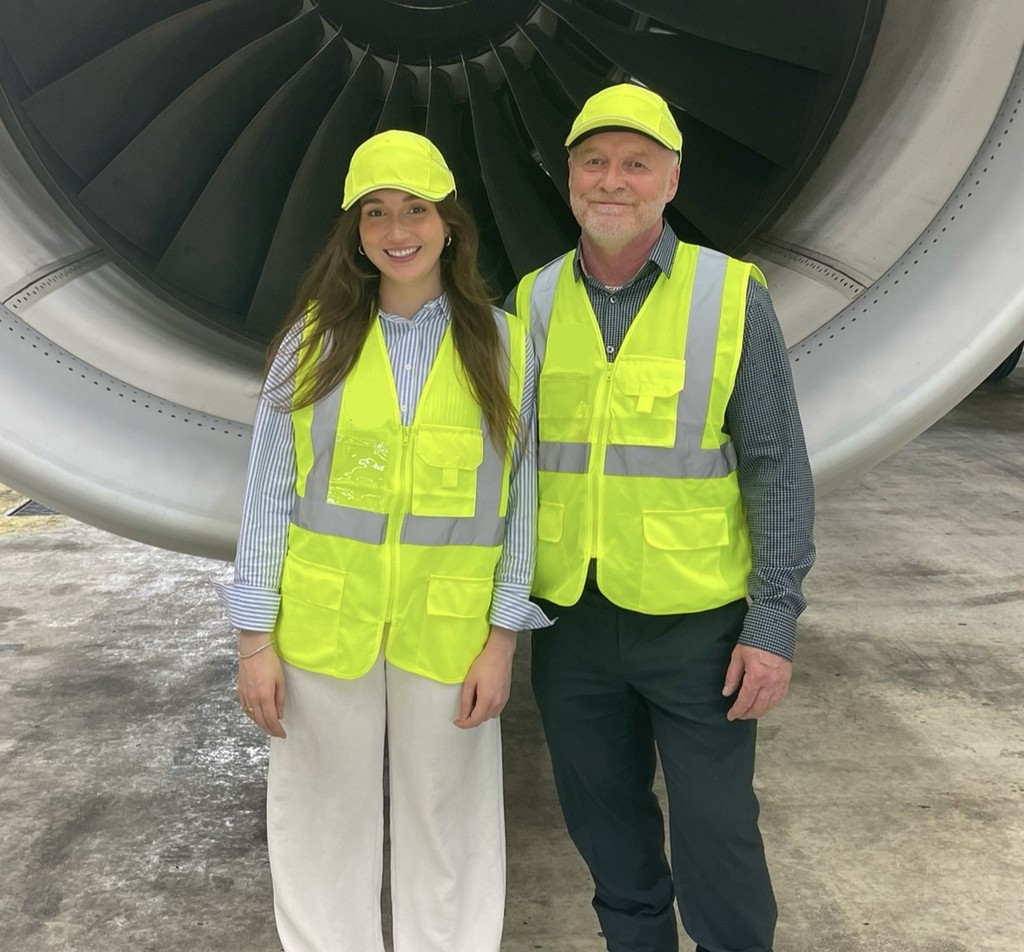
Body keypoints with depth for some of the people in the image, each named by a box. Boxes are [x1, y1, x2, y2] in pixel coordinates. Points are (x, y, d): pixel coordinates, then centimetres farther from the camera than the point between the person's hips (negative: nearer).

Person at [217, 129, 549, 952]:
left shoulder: (504, 345, -1)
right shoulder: (315, 338, -1)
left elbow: (521, 500, 0)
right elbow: (268, 494, 0)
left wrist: (503, 639, -3)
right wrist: (255, 638, -3)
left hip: (448, 628, 0)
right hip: (322, 621, 1)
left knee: (446, 821, 12)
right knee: (326, 819, 13)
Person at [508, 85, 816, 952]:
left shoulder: (731, 295, -8)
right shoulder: (534, 301, 2)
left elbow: (778, 465, -8)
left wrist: (776, 622, -12)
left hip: (697, 618, -3)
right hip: (572, 617, 4)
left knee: (715, 831, 5)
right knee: (607, 819, 16)